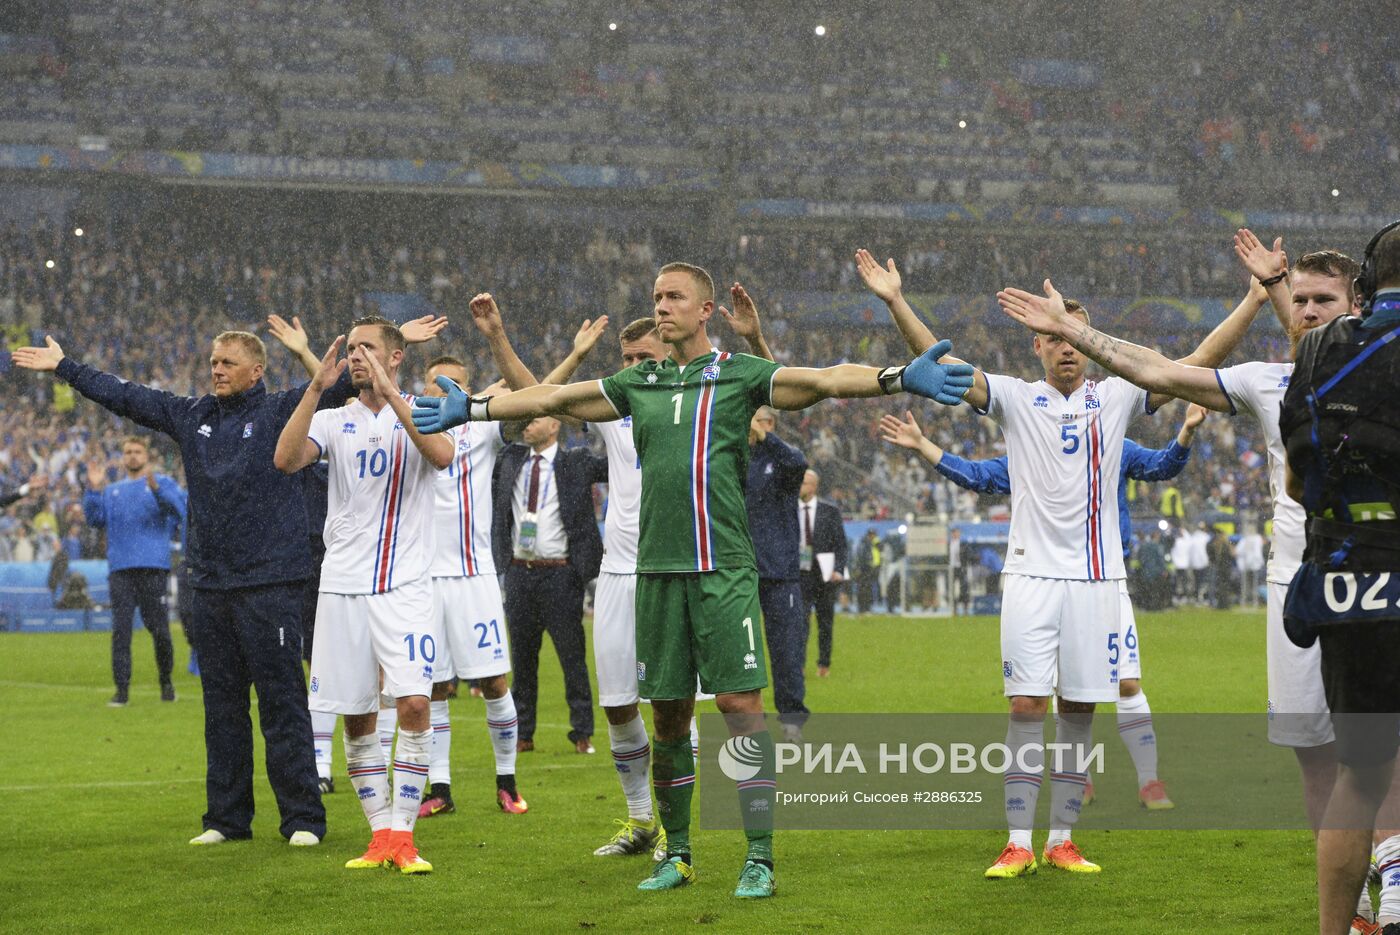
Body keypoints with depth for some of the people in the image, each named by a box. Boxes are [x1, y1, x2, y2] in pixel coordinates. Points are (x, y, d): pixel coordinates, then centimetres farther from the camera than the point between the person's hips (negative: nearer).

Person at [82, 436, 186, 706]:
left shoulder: (163, 483, 11)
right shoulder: (112, 491, 24)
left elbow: (181, 507, -7)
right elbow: (95, 518, 12)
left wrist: (156, 488, -21)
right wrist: (94, 489, 0)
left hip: (153, 566, -3)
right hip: (120, 569, 3)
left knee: (159, 628, -2)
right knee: (120, 630, -4)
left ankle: (166, 682, 16)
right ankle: (121, 689, -4)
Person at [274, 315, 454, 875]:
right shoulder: (335, 420, 10)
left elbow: (443, 455, -19)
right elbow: (285, 459, -8)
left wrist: (389, 393, -21)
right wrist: (316, 388, -14)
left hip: (406, 585, -3)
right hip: (342, 585, 3)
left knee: (414, 703, -15)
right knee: (357, 718, 3)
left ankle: (403, 834, -7)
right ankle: (381, 835, 12)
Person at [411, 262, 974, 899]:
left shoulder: (739, 374, 1)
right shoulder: (640, 383, 14)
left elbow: (823, 381, -11)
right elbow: (551, 399, 22)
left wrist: (898, 378, -26)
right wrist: (472, 409, 24)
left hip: (723, 569, -4)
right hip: (658, 570, 4)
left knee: (740, 703, -9)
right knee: (668, 714, 8)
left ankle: (760, 858, -7)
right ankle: (677, 853, 19)